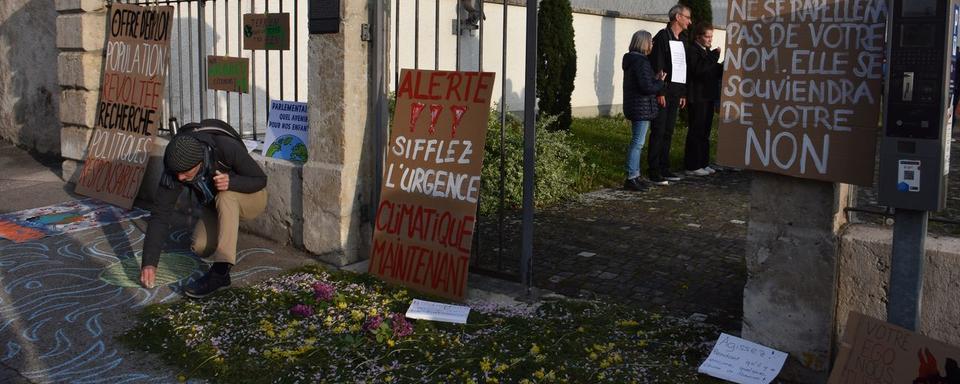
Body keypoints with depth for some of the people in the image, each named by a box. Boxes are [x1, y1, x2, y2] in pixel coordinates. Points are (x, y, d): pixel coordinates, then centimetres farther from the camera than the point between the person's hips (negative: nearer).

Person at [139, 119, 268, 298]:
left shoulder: (227, 147, -35)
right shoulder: (175, 170, -25)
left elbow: (260, 179, -22)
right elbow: (160, 215, -22)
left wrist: (231, 182, -43)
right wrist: (149, 262, -29)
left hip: (250, 197, -4)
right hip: (214, 206, 4)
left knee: (225, 196, -35)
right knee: (201, 248, -19)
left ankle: (220, 271, -37)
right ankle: (229, 228, 16)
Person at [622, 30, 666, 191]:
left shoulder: (631, 60, 14)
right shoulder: (641, 62, -18)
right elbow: (647, 87, -22)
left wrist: (655, 79, 7)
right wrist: (660, 82, -6)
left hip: (634, 108, 10)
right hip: (642, 108, -10)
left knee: (636, 142, 15)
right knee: (637, 143, -7)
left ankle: (635, 175, 22)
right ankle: (631, 178, -6)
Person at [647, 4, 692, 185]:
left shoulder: (683, 40, 16)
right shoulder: (662, 36, -8)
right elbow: (657, 66, -14)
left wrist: (683, 94, 15)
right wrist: (660, 92, -18)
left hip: (675, 94, 7)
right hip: (663, 93, -7)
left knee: (668, 132, 10)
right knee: (658, 132, -5)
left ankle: (664, 169, 17)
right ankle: (653, 172, -2)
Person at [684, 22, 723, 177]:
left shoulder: (707, 51, 19)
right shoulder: (691, 50, -11)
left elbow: (714, 72, 23)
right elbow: (698, 70, -24)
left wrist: (723, 67, 5)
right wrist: (713, 57, -22)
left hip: (708, 97, 9)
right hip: (697, 98, -9)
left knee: (704, 132, 13)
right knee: (696, 132, -6)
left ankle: (703, 163, 20)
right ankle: (692, 166, -1)